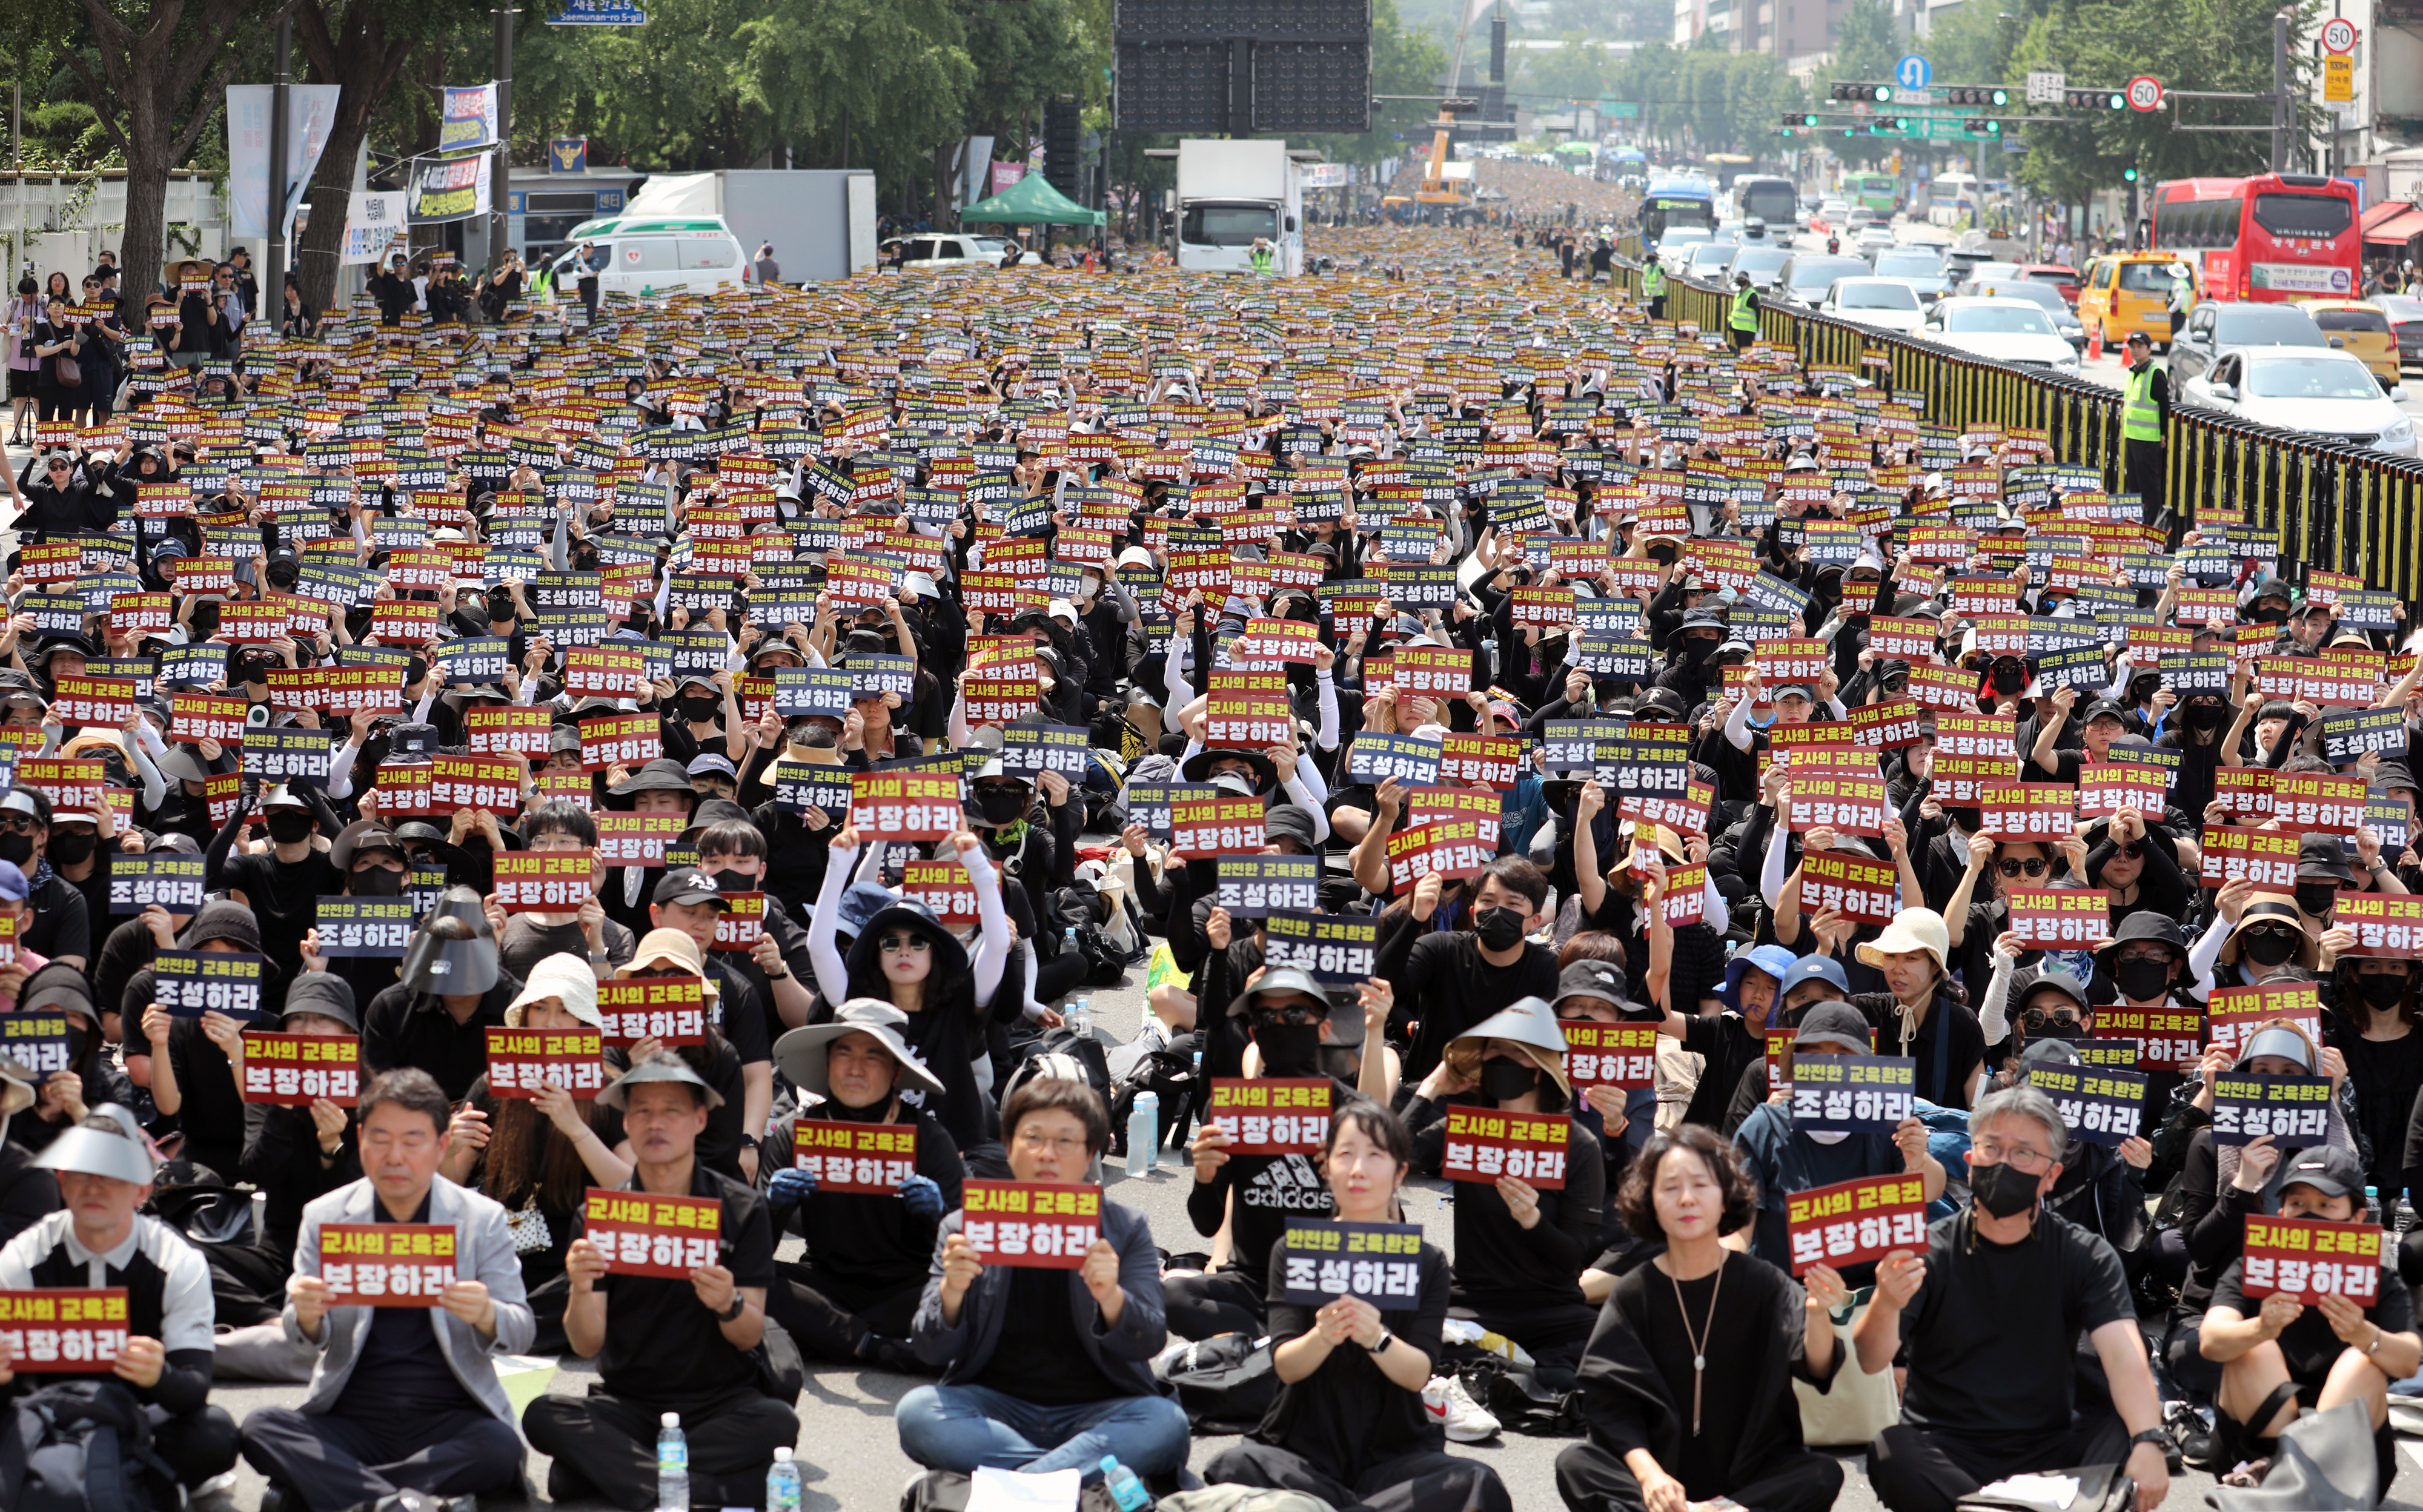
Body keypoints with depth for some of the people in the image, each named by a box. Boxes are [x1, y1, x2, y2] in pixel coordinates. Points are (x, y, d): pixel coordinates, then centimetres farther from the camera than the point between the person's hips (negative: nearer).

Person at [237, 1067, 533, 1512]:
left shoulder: (482, 1219, 4)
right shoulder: (324, 1217, 7)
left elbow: (520, 1336, 0)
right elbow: (308, 1337, 4)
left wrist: (487, 1316, -25)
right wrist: (306, 1317, -22)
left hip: (447, 1421, -1)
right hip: (349, 1421, 1)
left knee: (500, 1447, -33)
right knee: (261, 1428, -26)